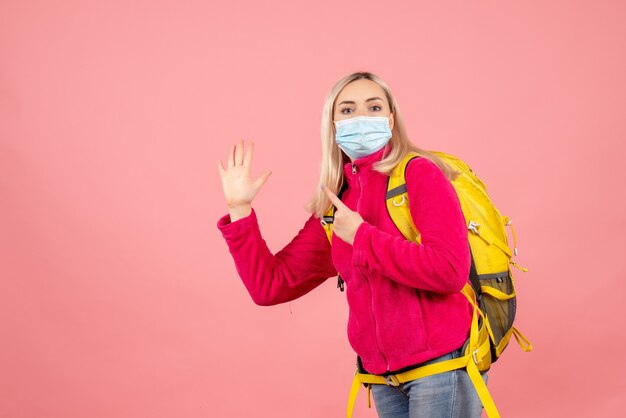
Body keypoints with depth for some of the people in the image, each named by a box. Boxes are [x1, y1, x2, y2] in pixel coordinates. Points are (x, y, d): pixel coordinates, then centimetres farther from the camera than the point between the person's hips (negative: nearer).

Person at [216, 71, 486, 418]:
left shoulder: (419, 174, -9)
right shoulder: (332, 210, 7)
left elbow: (450, 270, -22)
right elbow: (270, 286, 7)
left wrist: (363, 237, -16)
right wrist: (239, 209, 2)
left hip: (443, 364, -6)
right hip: (384, 378, 6)